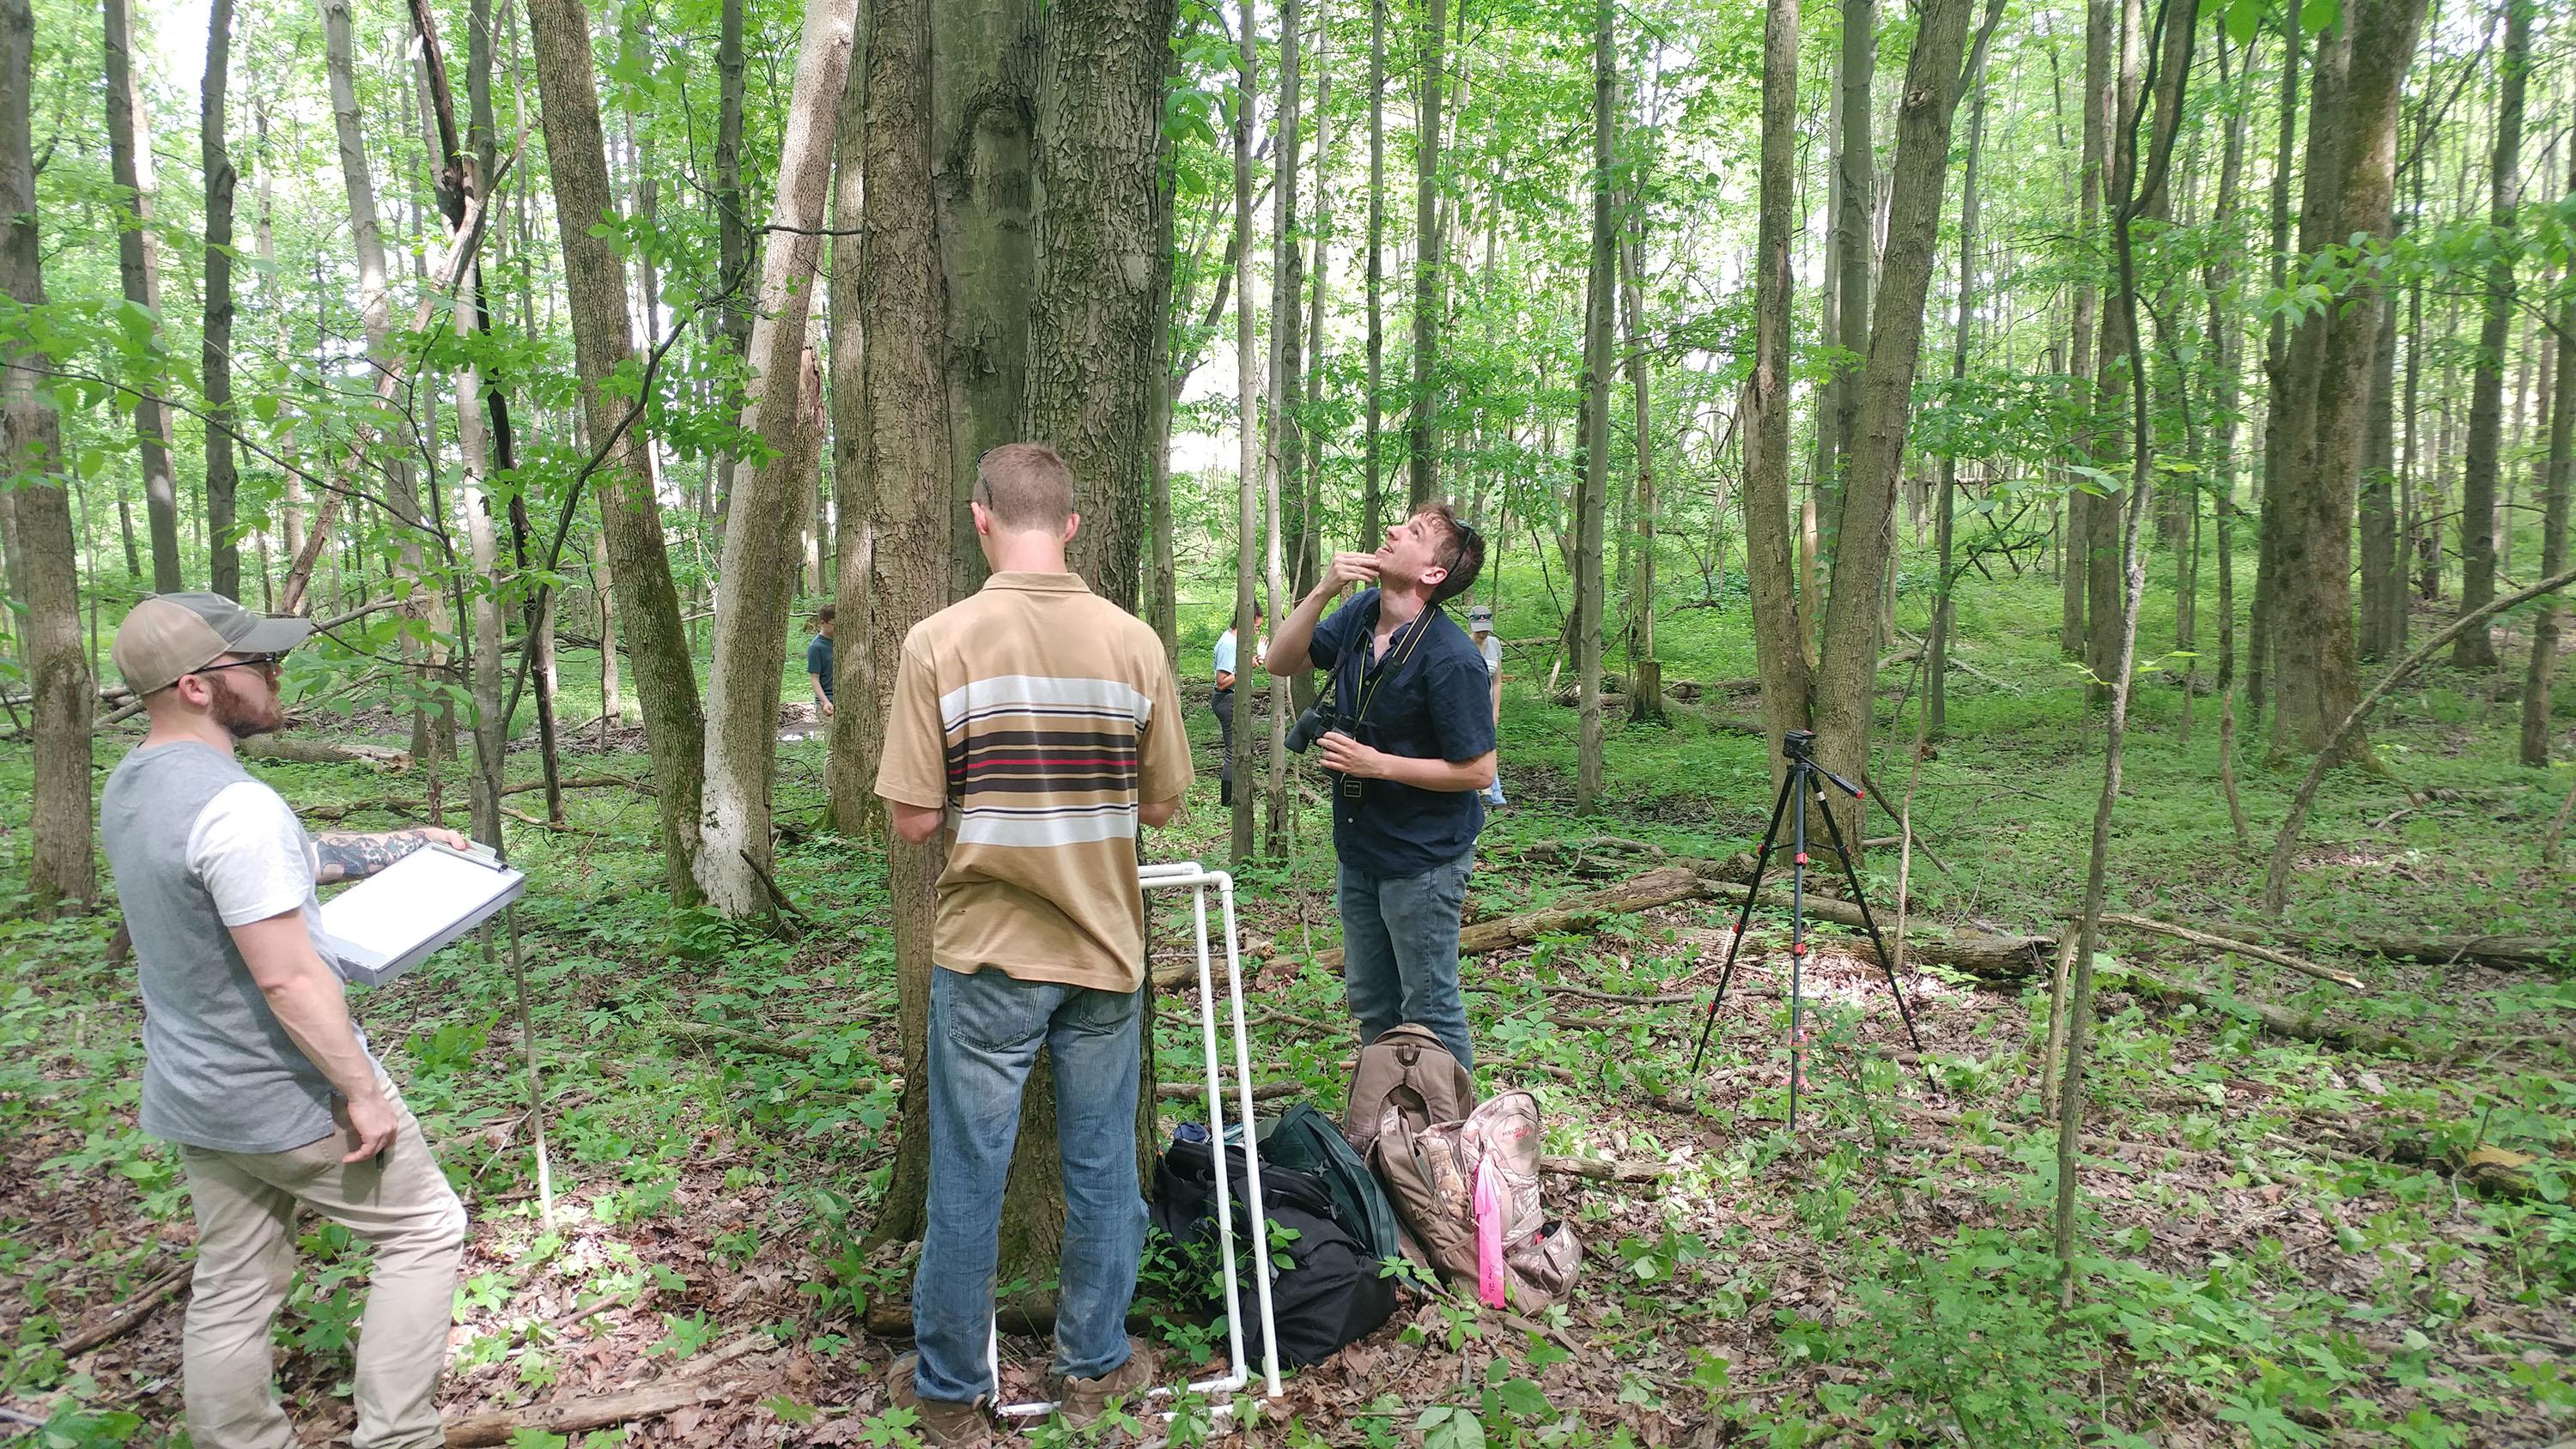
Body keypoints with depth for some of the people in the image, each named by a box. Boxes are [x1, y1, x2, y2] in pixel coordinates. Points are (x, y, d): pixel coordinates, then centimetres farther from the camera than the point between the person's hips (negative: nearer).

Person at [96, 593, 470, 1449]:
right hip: (290, 1102, -9)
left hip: (192, 1100, 9)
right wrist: (361, 1091, -19)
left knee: (232, 1292, 17)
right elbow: (289, 979, -27)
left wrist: (397, 848, 22)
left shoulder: (130, 790, 4)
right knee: (424, 1228, 9)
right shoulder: (234, 806, -27)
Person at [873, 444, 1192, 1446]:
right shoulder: (1134, 642, -5)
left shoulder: (940, 640, -12)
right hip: (1105, 951, 2)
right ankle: (1095, 1364, 33)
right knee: (1102, 1168, 16)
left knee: (968, 1176, 12)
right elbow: (1160, 807, 0)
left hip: (986, 958, -2)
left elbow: (913, 820, -11)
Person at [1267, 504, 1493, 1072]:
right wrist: (1323, 589, -14)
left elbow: (1477, 771, -21)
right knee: (1371, 1005, 22)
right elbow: (1282, 662, 0)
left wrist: (1376, 764, -23)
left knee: (1429, 1012, 7)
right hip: (1360, 848, 8)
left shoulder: (1451, 659, -24)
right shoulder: (1361, 614, -1)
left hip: (1423, 857, -8)